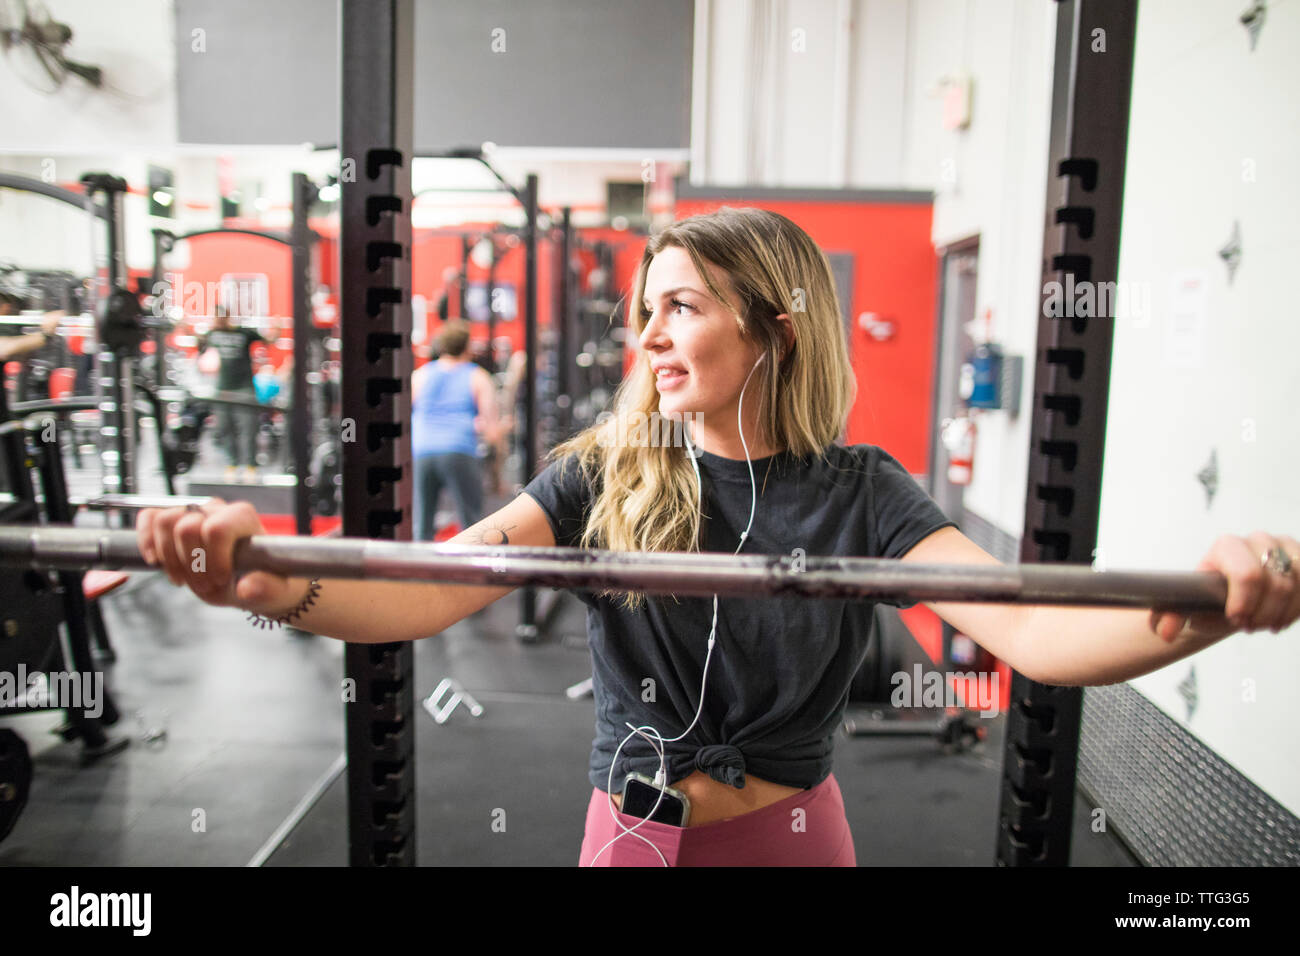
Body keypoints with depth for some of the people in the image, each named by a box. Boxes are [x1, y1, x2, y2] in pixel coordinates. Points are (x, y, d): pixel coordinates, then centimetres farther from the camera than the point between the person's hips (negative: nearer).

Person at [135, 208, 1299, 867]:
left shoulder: (859, 492, -11)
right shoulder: (603, 477, -10)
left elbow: (1028, 628, -23)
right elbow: (430, 590, -21)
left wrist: (1195, 609, -44)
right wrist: (273, 581, -40)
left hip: (792, 834, 0)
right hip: (634, 832, 1)